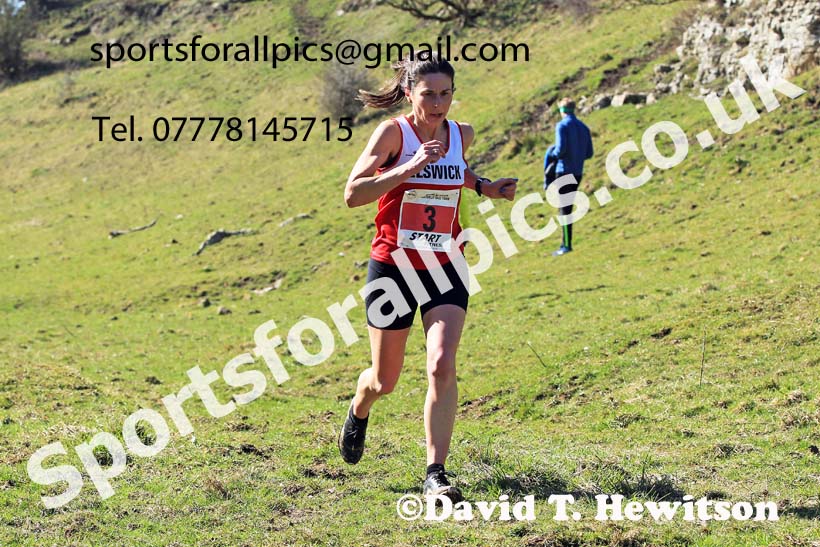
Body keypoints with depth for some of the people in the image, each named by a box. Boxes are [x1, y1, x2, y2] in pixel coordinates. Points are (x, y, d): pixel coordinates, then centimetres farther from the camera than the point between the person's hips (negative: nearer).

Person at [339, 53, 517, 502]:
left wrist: (484, 188, 7)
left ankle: (435, 474, -13)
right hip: (392, 267, -2)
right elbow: (353, 193, -22)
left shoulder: (461, 135, 2)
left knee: (442, 367, -17)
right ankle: (358, 413, 48)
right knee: (385, 379, 11)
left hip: (444, 267, 2)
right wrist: (409, 167, -31)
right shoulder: (393, 133, -12)